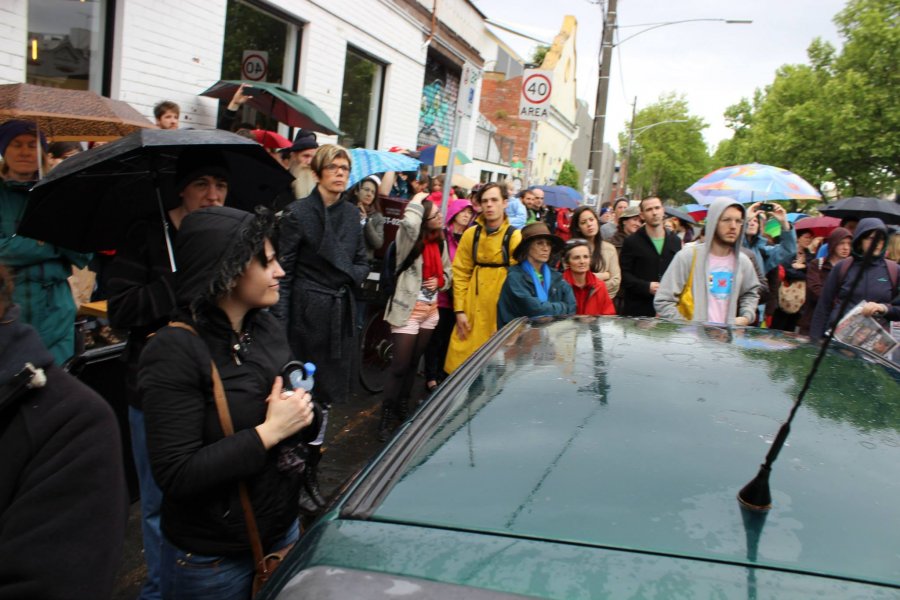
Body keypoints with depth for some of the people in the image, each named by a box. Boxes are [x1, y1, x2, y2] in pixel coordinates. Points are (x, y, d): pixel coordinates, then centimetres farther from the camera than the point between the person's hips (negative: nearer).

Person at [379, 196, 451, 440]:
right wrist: (416, 202, -21)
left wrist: (440, 282, -5)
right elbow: (409, 223, -39)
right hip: (407, 311, -6)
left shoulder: (440, 243, 4)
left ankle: (403, 407, 33)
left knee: (413, 363, 18)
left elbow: (447, 272, 17)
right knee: (399, 366, -6)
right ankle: (386, 417, 5)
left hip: (430, 311, 7)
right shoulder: (409, 240, -14)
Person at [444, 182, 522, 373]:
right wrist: (459, 310, 0)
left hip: (501, 311, -2)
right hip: (472, 311, 3)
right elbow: (461, 273, 5)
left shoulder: (515, 237, -4)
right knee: (462, 362, 4)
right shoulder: (471, 234, 5)